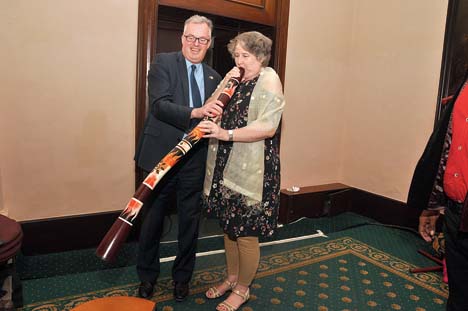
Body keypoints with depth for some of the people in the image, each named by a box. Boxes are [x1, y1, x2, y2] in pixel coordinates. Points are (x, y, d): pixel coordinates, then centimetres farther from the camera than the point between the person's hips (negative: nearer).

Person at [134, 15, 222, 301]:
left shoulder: (213, 76, 12)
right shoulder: (164, 62, -2)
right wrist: (195, 112, -29)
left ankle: (182, 276, 33)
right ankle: (147, 275, 34)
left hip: (195, 157, 4)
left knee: (190, 219, 13)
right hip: (163, 153, -3)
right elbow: (159, 105, -17)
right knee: (154, 216, 12)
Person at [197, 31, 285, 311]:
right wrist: (225, 84, -5)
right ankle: (232, 278, 38)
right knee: (229, 226, 17)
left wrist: (227, 134, -29)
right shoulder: (238, 81, 14)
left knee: (245, 233, 5)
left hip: (252, 171, -7)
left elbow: (268, 127, -21)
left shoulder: (269, 80, -9)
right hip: (226, 167, 8)